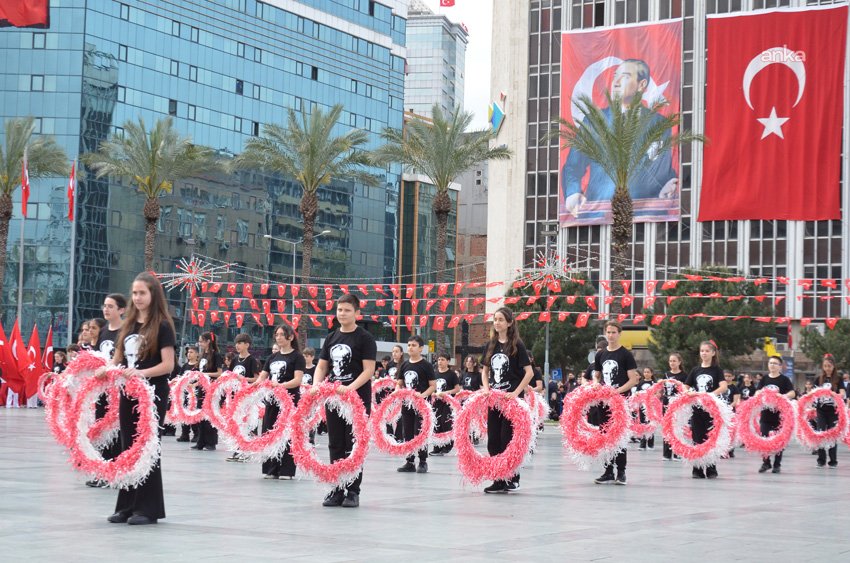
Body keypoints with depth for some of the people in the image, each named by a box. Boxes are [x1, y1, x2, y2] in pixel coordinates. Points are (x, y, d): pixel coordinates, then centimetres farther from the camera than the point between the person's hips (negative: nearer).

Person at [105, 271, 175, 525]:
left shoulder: (162, 326, -8)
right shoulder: (129, 324, 12)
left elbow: (168, 365, -14)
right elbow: (118, 357, 15)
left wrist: (142, 373, -27)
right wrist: (106, 369, -5)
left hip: (153, 394, -6)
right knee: (128, 448, 9)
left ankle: (148, 508, 4)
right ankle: (127, 505, 15)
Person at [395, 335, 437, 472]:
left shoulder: (426, 365, -5)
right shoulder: (404, 365, 11)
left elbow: (433, 386, -6)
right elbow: (399, 384, 18)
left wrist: (422, 395, -21)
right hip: (406, 403, 6)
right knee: (408, 434, 8)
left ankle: (423, 462, 4)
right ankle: (409, 462, 14)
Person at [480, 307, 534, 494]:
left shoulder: (517, 345, -6)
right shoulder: (491, 345, 10)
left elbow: (529, 373, -10)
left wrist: (516, 393, -16)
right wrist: (486, 389, 1)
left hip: (511, 400, -5)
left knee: (508, 439, -6)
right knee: (493, 440, 3)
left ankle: (513, 479, 6)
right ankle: (498, 480, 9)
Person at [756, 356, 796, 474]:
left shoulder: (784, 379, -1)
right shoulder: (764, 379, 8)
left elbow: (792, 393, -11)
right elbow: (757, 392, 5)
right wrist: (759, 395, -18)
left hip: (779, 413, -3)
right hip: (766, 412, 3)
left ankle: (777, 464, 12)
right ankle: (766, 463, 14)